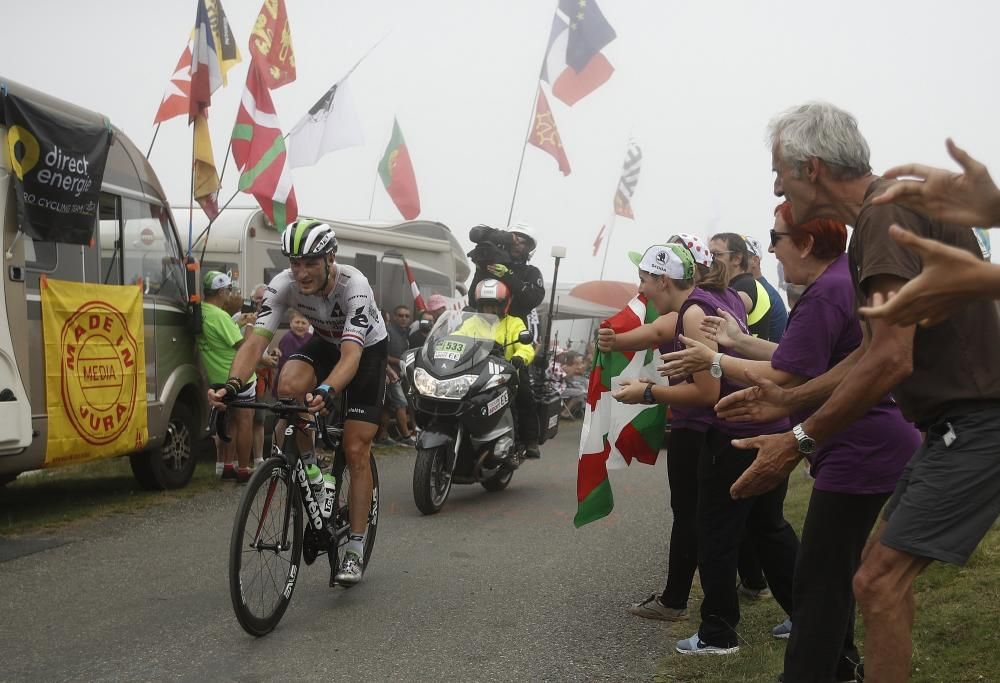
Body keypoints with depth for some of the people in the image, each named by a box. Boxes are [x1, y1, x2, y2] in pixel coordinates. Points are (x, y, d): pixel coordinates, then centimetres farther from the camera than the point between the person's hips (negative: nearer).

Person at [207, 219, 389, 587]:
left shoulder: (353, 286, -37)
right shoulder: (284, 285, -26)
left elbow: (351, 355, -47)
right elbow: (256, 340, -33)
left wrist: (326, 392, -67)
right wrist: (232, 385, -52)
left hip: (367, 349, -3)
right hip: (325, 342, 4)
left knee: (356, 452, -9)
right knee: (289, 385, -32)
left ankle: (355, 550, 2)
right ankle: (309, 464, -4)